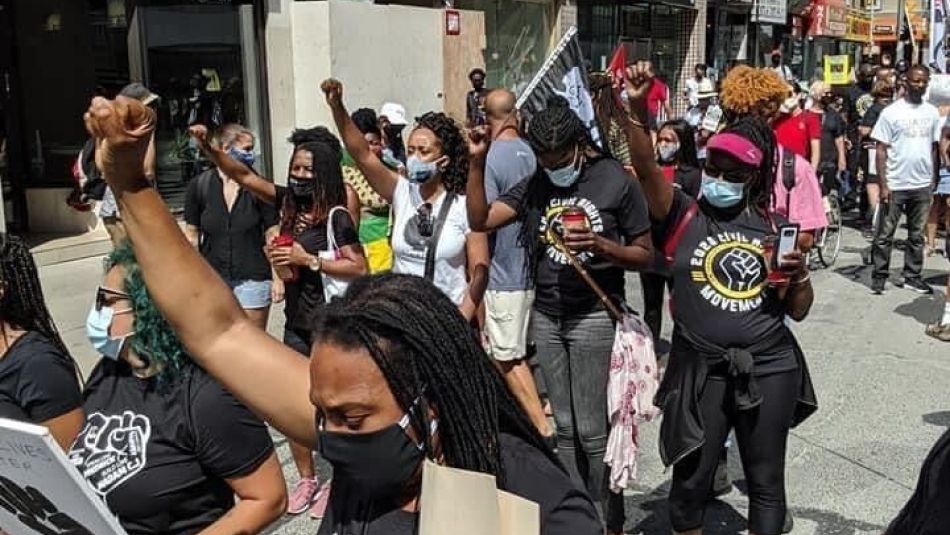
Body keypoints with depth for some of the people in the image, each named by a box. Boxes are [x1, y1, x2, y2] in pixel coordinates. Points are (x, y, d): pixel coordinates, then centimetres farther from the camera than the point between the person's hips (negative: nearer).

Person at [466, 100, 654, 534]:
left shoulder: (616, 182, -8)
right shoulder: (536, 186, 3)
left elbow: (645, 256, -5)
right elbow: (479, 220, -4)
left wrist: (598, 245, -21)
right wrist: (477, 163, -12)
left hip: (595, 316, -4)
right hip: (546, 317, 5)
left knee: (593, 429, 1)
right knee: (565, 426, 13)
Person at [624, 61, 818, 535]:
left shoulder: (773, 227, 6)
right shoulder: (683, 215, -1)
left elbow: (798, 312, 11)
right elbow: (646, 168, -21)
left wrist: (800, 276, -9)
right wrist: (636, 109, -34)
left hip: (770, 369, 2)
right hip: (701, 370, -2)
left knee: (765, 479, 15)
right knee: (691, 478, 12)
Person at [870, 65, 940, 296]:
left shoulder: (932, 112, 7)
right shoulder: (891, 112, -6)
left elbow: (934, 147, 12)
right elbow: (881, 150, -7)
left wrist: (933, 180, 7)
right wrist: (883, 184, -12)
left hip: (922, 185, 4)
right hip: (895, 185, -4)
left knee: (917, 235, 11)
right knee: (885, 235, 2)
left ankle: (911, 276, 20)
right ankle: (879, 276, 11)